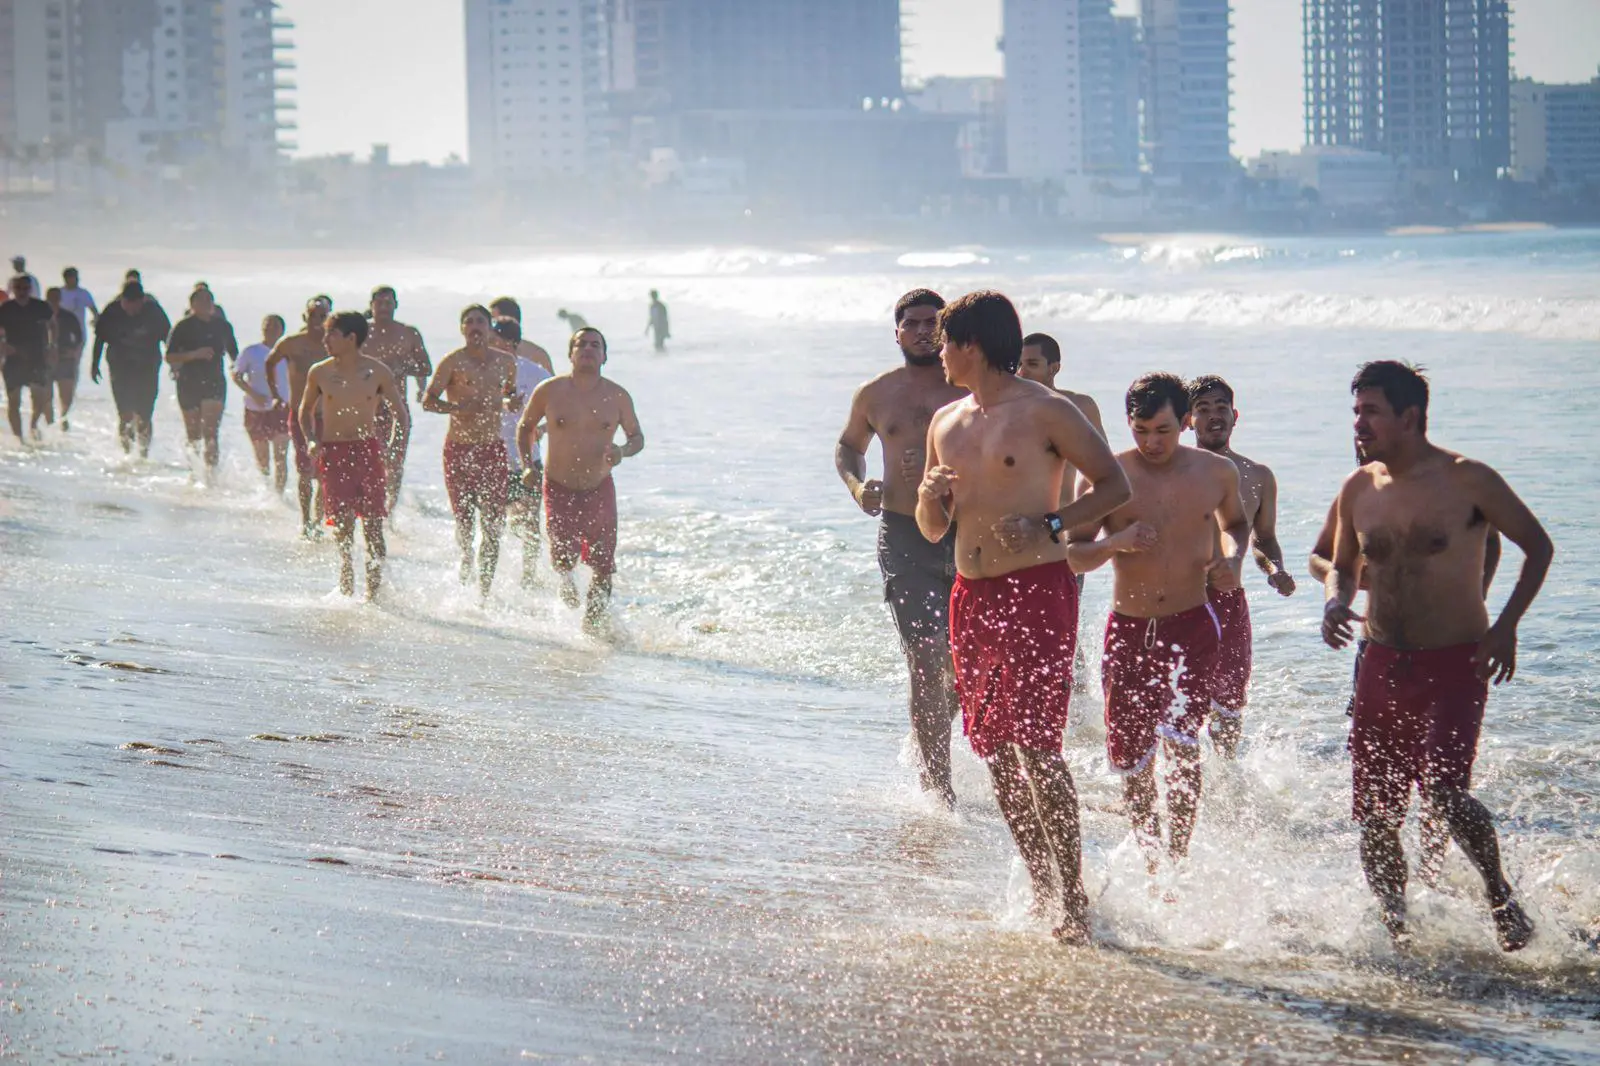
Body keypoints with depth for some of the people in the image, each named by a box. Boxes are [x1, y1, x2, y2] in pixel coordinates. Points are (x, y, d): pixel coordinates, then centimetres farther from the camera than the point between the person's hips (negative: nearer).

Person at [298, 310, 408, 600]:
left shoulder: (377, 372, -1)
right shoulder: (319, 373, 2)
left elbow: (401, 413, 8)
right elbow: (305, 410, 17)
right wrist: (311, 440, 0)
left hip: (368, 449, 0)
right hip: (333, 452, 0)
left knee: (373, 527, -3)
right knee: (343, 526, -7)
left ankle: (373, 595, 5)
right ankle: (347, 595, 2)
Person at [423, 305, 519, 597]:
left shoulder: (505, 363, 9)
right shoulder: (453, 361, -5)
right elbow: (428, 400, -8)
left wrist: (510, 403, 2)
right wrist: (459, 408, -23)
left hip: (492, 449, 3)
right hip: (459, 449, -3)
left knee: (493, 524, -3)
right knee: (464, 520, 0)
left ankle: (484, 590, 4)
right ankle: (466, 560, 33)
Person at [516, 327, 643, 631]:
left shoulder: (618, 397, -3)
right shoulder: (549, 391, -5)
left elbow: (637, 436, 9)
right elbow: (525, 426, 11)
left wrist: (623, 451, -13)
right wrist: (527, 465, -2)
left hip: (599, 490, 2)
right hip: (559, 489, -2)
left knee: (603, 568, 2)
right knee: (564, 557, -18)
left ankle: (593, 624, 25)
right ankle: (565, 577, 20)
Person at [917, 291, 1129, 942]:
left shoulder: (1044, 412, -6)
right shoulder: (946, 423, 15)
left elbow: (1114, 484, -3)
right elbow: (933, 530, 22)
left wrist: (1050, 525, -16)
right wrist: (930, 497, -1)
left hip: (1036, 589, -7)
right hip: (972, 595, 7)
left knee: (1036, 747, -13)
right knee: (995, 751, 6)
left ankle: (1074, 896, -7)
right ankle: (1042, 889, 15)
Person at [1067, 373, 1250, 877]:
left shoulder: (1217, 473, 2)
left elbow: (1235, 523, 23)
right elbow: (1073, 555, -2)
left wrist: (1233, 559, 2)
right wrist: (1117, 542, -22)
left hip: (1192, 627, -1)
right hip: (1129, 629, 1)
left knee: (1180, 739, -19)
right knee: (1131, 758, 7)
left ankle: (1177, 862, -13)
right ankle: (1149, 861, 28)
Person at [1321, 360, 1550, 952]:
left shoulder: (1467, 481, -8)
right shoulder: (1358, 490, 6)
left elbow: (1538, 546, 1)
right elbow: (1343, 565, 21)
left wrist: (1506, 626, -9)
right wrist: (1336, 603, -2)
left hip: (1454, 663, -5)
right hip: (1382, 664, 5)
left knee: (1443, 792, -22)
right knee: (1374, 813, 3)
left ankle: (1500, 897, 2)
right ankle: (1396, 934, 20)